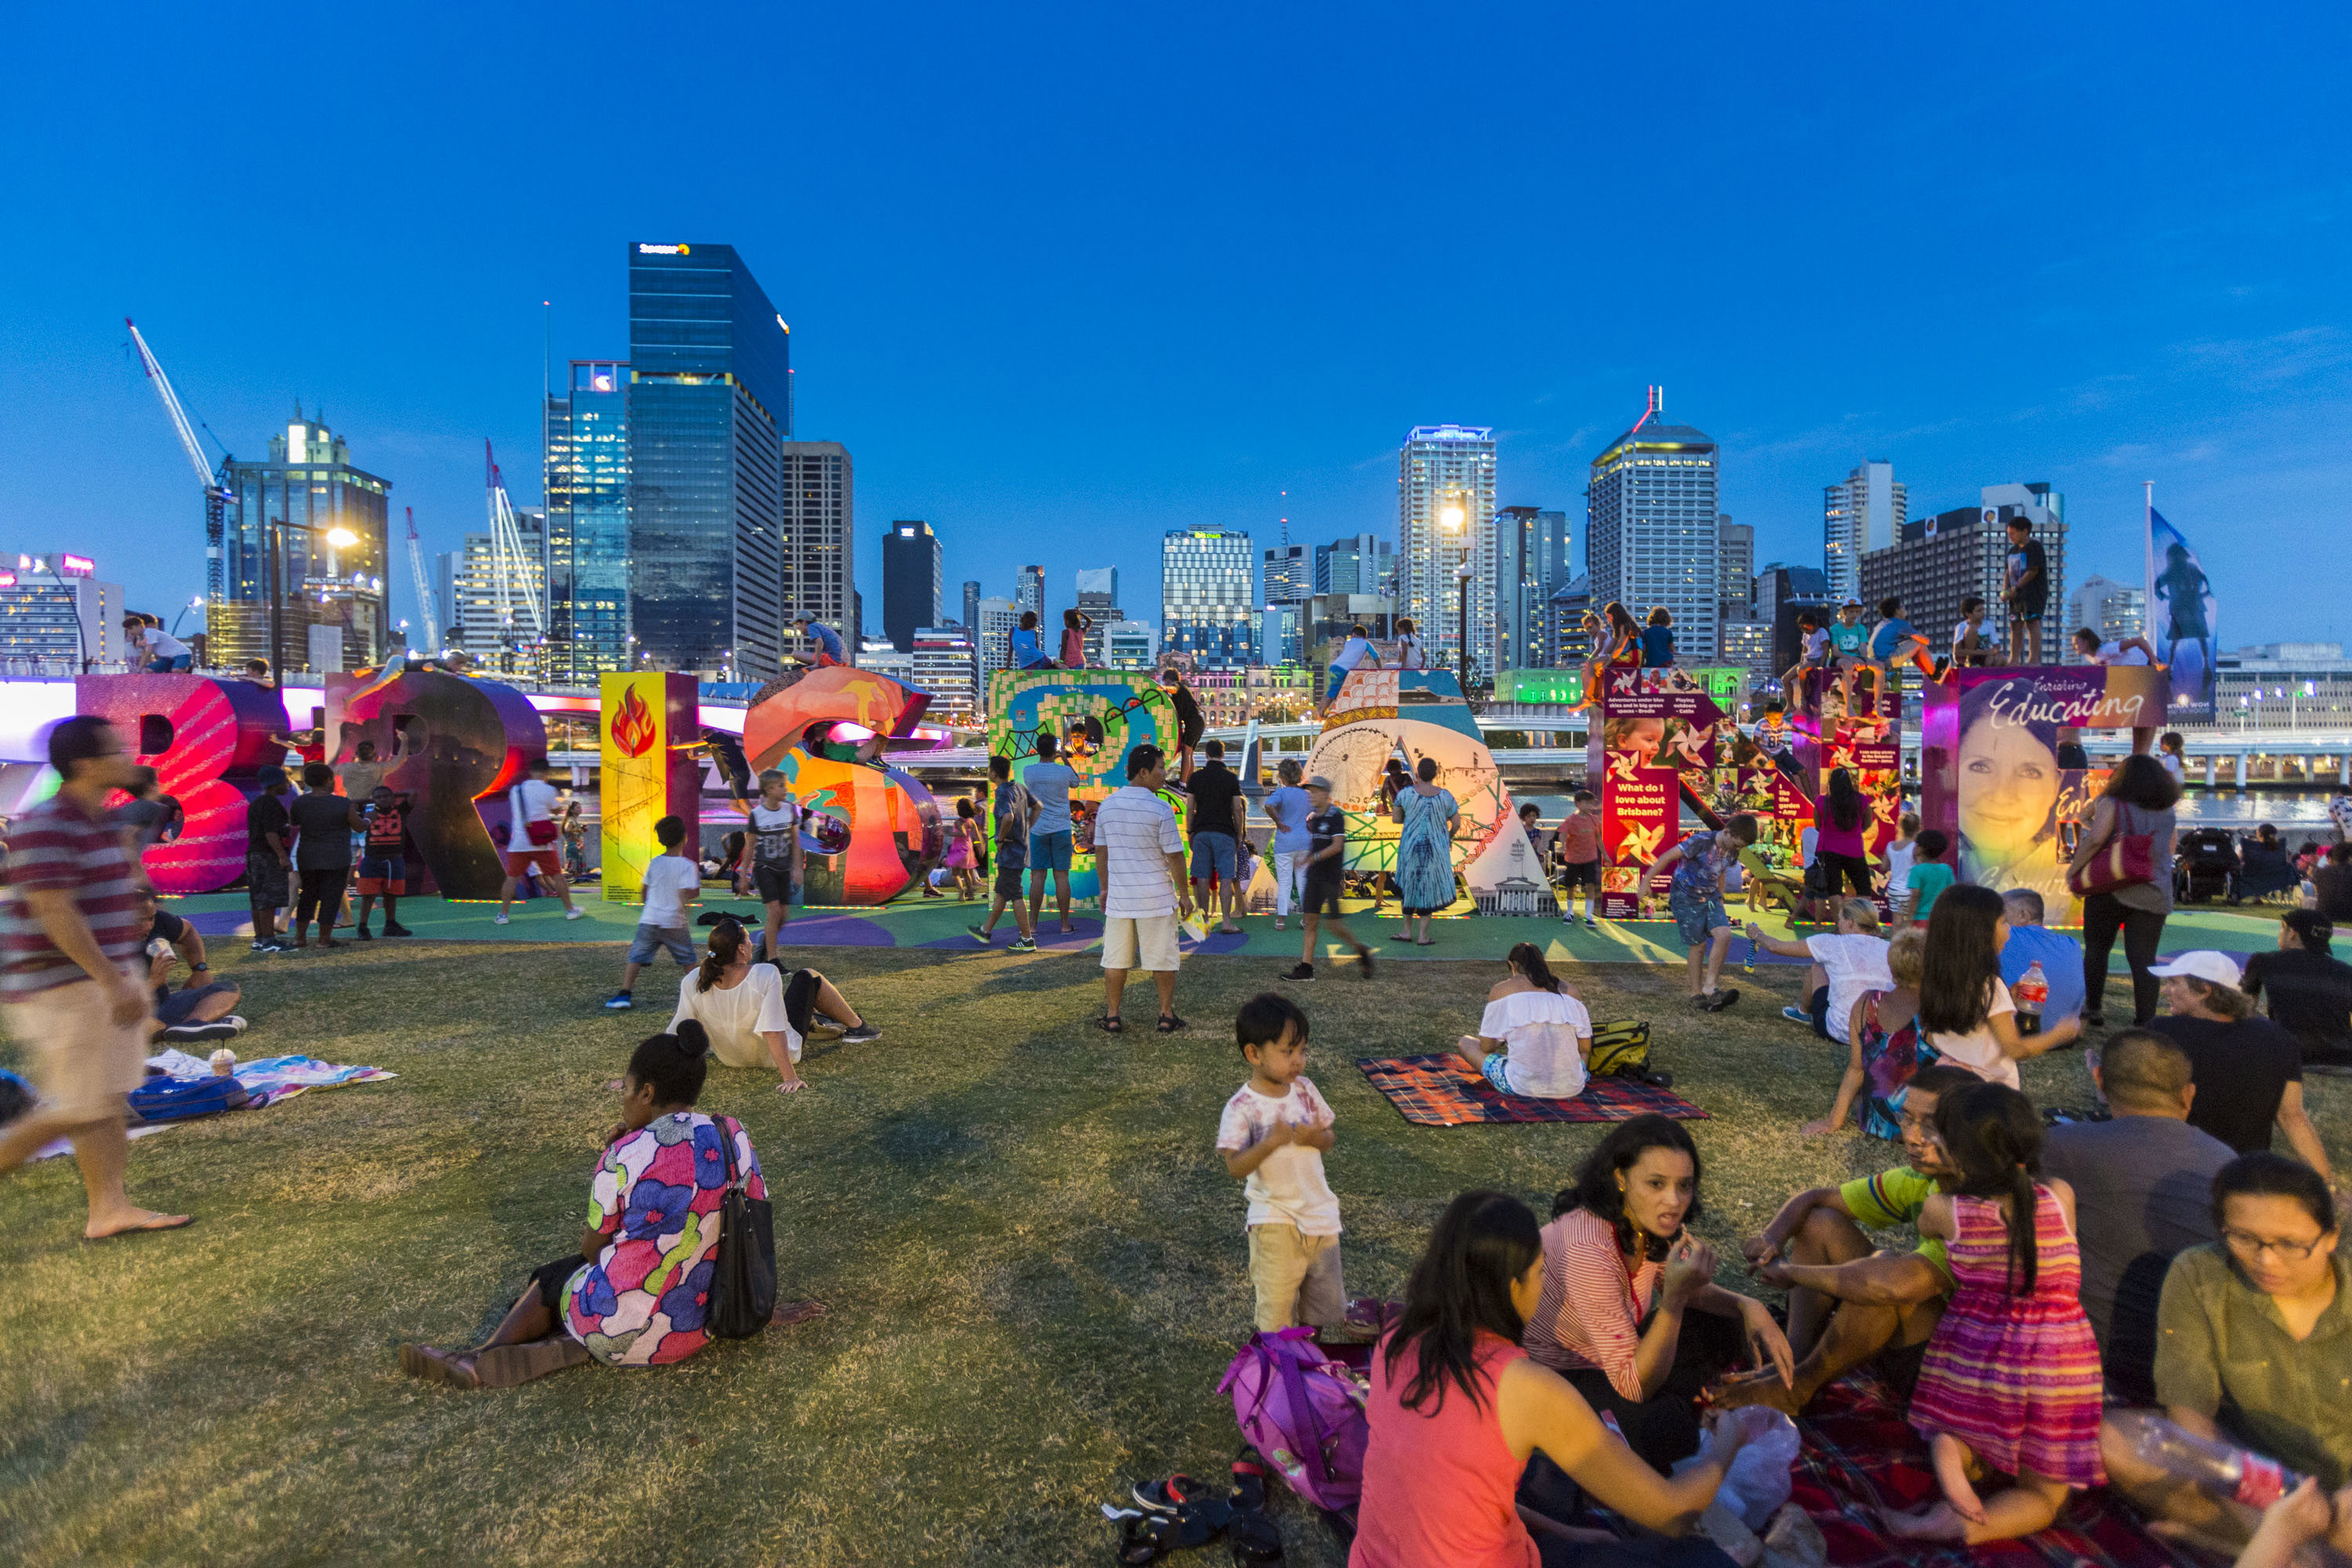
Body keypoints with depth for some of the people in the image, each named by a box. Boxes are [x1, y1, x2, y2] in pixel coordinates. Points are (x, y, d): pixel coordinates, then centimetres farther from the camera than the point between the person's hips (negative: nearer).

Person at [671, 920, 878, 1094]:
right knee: (807, 977, 14)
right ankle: (857, 1026, 35)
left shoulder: (692, 982, -23)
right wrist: (790, 1078, -32)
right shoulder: (765, 975, -34)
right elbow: (773, 1033, -36)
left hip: (729, 1059, 5)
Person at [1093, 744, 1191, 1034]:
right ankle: (1167, 1016, 14)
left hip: (1118, 896, 4)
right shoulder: (1159, 809, -13)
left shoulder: (1106, 806, 4)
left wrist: (1105, 887, 21)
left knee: (1115, 959, 10)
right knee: (1162, 959, 6)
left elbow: (1100, 851, 10)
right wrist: (1185, 894, 0)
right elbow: (1175, 856, -10)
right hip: (1156, 897, -4)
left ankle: (1112, 1017, 15)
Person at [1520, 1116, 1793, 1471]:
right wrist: (1676, 1296, -41)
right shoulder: (1588, 1251, -36)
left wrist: (1747, 1307, -10)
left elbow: (1687, 1289, 10)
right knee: (1668, 1430, -28)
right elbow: (1635, 1386, -31)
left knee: (1723, 1329, 3)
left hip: (1607, 1349, 8)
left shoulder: (1651, 1219, -13)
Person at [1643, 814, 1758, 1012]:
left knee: (1724, 935, -16)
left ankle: (1709, 988, -9)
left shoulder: (1732, 852, 1)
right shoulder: (1701, 842, -21)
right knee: (1699, 945, -4)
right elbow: (1667, 857, -18)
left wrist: (1720, 898, 23)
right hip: (1685, 899, -6)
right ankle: (1696, 994, 12)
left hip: (1710, 898, 6)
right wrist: (1646, 881, -17)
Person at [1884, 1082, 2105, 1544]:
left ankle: (1948, 1446, -10)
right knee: (2042, 1498, 18)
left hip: (1969, 1350, 0)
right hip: (2055, 1362, 0)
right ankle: (1961, 1528, -14)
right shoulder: (2060, 1196, -11)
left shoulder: (1943, 1209, -12)